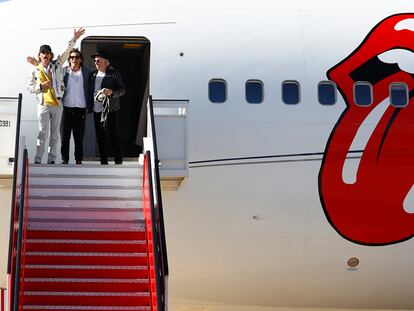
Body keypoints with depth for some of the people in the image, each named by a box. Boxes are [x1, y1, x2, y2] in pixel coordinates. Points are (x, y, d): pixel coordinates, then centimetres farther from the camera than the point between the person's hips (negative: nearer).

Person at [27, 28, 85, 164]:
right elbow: (30, 87, 10)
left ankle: (51, 159, 9)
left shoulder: (56, 65, 9)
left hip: (57, 104, 2)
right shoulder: (35, 71, 7)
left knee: (54, 134, 4)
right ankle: (38, 159, -5)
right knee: (43, 133, -9)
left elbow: (66, 52, 2)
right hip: (43, 105, -2)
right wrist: (41, 86, -7)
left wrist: (74, 39, -7)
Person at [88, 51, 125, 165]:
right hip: (96, 110, 6)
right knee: (100, 137, 7)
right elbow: (90, 91, 20)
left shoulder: (114, 73, 0)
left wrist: (111, 92, -20)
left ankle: (118, 160, 0)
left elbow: (122, 90, -1)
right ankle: (103, 162, 13)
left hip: (110, 110, -6)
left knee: (113, 135, -6)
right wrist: (89, 107, 10)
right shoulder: (92, 74, 15)